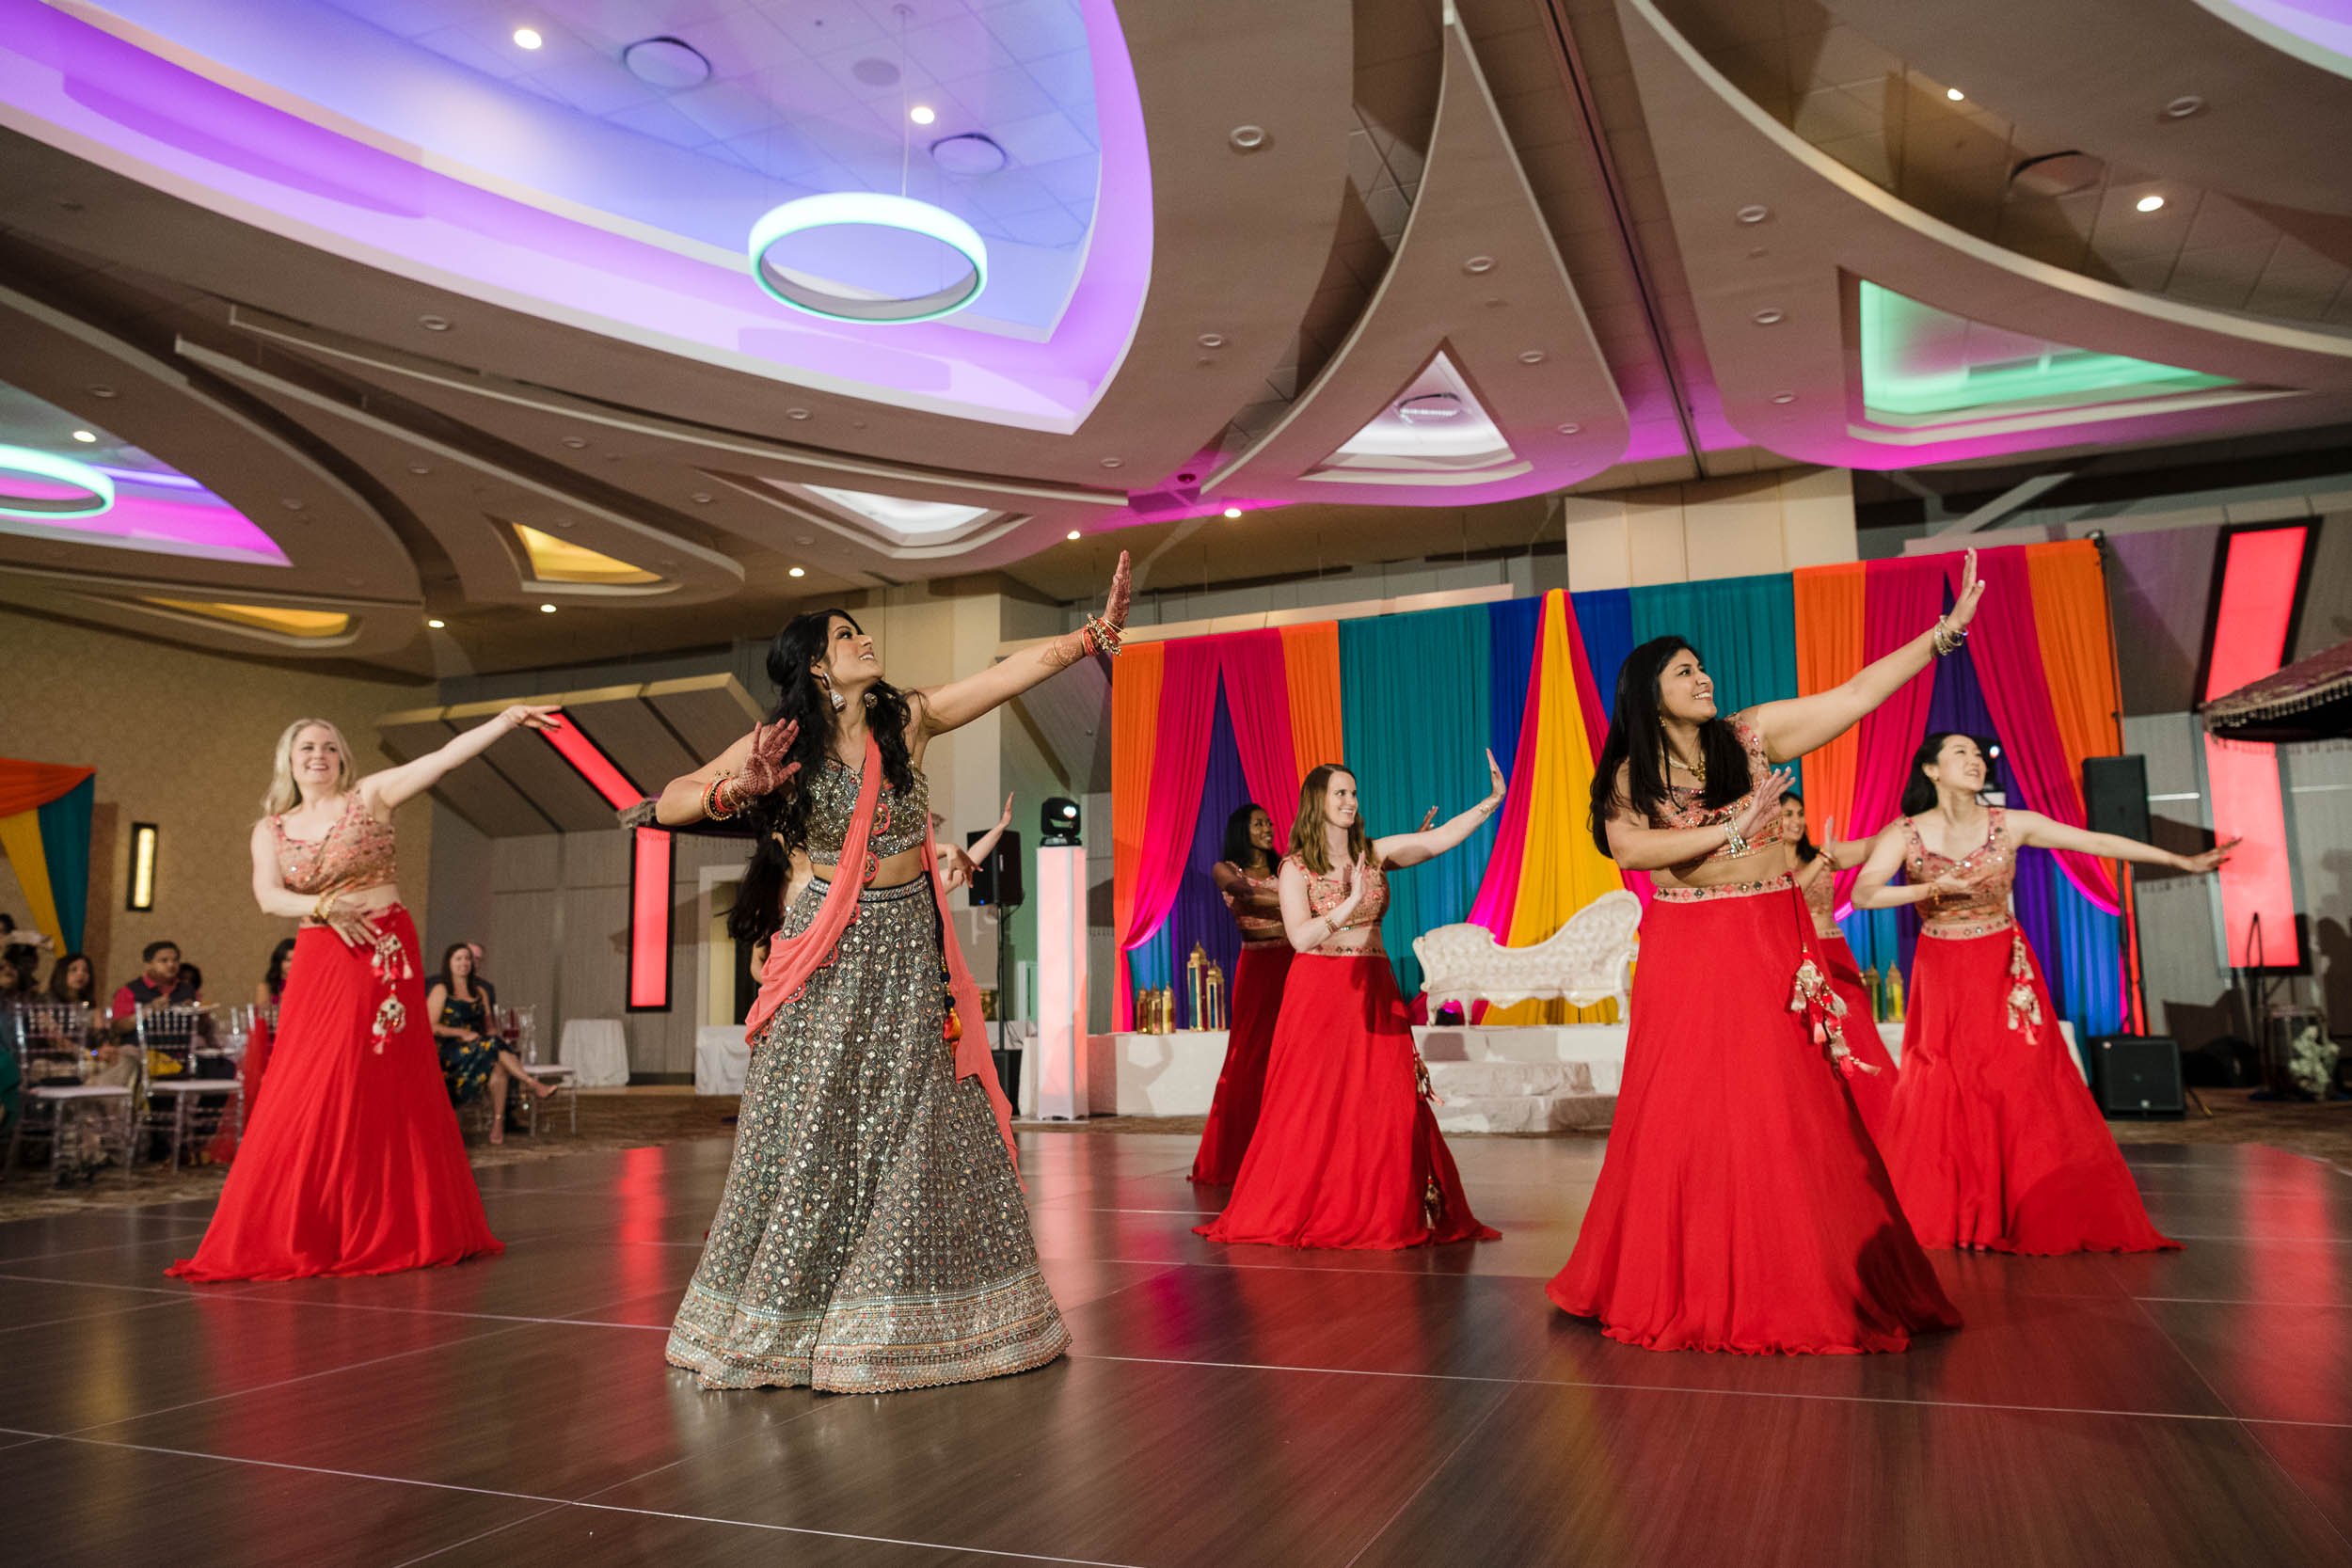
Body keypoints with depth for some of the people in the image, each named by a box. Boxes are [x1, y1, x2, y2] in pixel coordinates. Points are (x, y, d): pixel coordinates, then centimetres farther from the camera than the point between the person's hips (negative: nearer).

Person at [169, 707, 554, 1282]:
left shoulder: (371, 795, 4)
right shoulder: (271, 830, 11)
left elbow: (446, 756, -7)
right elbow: (268, 895, -5)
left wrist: (508, 718, -17)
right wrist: (325, 906, -22)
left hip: (385, 953, -2)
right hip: (320, 961, 2)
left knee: (384, 1090, 0)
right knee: (310, 1096, 1)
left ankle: (388, 1228, 9)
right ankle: (301, 1233, 11)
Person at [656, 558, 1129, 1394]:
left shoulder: (907, 719, 2)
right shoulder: (781, 741, -4)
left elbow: (1021, 667, 0)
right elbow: (670, 802, -7)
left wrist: (1098, 630, -7)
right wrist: (733, 790, -25)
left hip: (912, 949, 3)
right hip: (833, 960, -3)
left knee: (930, 1130, 6)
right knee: (813, 1137, 1)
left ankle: (902, 1317, 19)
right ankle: (783, 1321, 17)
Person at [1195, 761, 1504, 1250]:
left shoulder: (1377, 853, 8)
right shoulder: (1295, 868, -2)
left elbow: (1441, 838, -1)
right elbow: (1300, 937, -14)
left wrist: (1493, 801, -9)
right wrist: (1350, 905, -24)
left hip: (1374, 994, 3)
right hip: (1318, 994, -3)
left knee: (1384, 1105, -2)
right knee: (1314, 1107, -1)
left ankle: (1390, 1213, 6)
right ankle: (1301, 1213, 11)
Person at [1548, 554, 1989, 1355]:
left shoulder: (1752, 734, 5)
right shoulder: (1629, 774, 3)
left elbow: (1856, 694, 1)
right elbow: (1626, 847, -15)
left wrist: (1945, 630, -3)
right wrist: (1727, 828, -18)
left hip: (1769, 948, 1)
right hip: (1684, 956, 0)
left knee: (1781, 1114, 0)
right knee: (1685, 1117, 3)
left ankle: (1799, 1286, 9)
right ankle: (1689, 1286, 16)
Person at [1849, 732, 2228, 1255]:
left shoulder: (2012, 825, -3)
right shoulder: (1905, 834, -7)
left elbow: (2099, 842, -1)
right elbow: (1863, 894, -18)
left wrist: (2182, 861, -1)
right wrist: (1933, 889, -26)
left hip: (2004, 974, 1)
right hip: (1941, 977, -1)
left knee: (2024, 1093, -2)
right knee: (1942, 1098, 0)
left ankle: (2039, 1221, 8)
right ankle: (1944, 1223, 11)